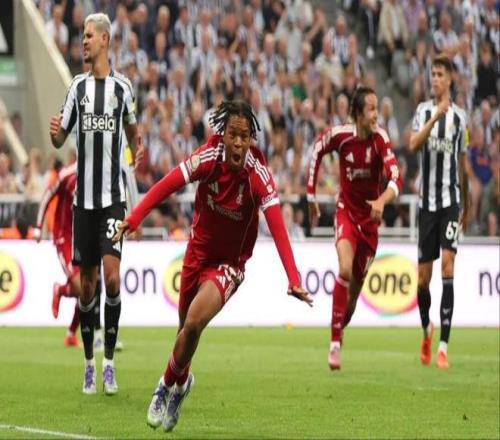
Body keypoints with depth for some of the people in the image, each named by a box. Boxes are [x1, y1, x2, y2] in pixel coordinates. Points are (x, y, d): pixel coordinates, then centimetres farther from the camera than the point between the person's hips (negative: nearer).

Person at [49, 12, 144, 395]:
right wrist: (54, 132, -12)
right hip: (84, 197, 2)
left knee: (112, 275, -14)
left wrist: (139, 148, 4)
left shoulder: (122, 87, 2)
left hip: (113, 197, -2)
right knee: (87, 282, 4)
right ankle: (89, 363, 15)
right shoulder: (78, 86, 7)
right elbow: (60, 139, 6)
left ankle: (109, 362, -6)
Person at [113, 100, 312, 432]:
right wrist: (133, 220, -38)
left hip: (230, 263, -3)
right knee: (186, 325, 14)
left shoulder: (259, 176, -25)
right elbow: (165, 187, -23)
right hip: (198, 251, 3)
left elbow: (278, 229, -32)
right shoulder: (208, 158, -18)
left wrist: (293, 279, -42)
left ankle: (169, 385, 3)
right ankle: (180, 381, 42)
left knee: (194, 323, -21)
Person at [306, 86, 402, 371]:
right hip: (346, 211, -1)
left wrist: (382, 201, -48)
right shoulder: (339, 136, -15)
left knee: (357, 283, 11)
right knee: (345, 269, -24)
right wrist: (311, 198, 8)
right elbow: (317, 150, 6)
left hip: (370, 217, 2)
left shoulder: (381, 139, -18)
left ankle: (341, 327, 37)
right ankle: (335, 343, -20)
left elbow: (396, 179, -27)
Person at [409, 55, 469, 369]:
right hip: (427, 200, 0)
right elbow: (413, 145, -15)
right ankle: (427, 329, 32)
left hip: (451, 199, 0)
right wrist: (436, 116, -27)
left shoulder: (460, 116, 7)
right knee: (423, 276, 3)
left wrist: (467, 206, 18)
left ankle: (444, 345, -15)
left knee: (447, 265, -14)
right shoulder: (423, 111, 3)